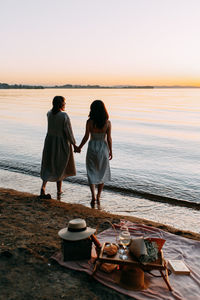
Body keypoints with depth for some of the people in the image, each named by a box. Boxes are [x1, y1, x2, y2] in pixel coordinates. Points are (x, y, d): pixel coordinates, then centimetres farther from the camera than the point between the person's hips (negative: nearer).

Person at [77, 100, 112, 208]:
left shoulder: (89, 121, -9)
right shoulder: (107, 122, -7)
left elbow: (86, 137, -6)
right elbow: (109, 138, -5)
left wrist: (79, 147, 8)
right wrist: (110, 151, 7)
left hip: (92, 147, 0)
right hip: (103, 148, 1)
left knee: (92, 173, 11)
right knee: (103, 173, 17)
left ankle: (93, 196, -3)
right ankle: (98, 196, 19)